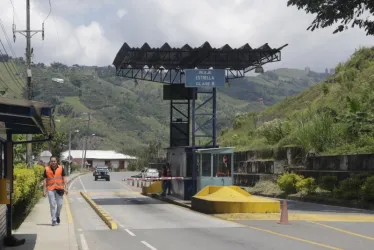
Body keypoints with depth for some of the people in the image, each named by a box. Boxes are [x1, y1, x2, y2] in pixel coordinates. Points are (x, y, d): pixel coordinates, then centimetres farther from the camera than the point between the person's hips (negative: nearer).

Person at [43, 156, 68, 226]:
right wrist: (44, 191, 1)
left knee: (59, 204, 3)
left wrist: (66, 188, -5)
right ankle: (54, 220, 4)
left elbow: (64, 179, 3)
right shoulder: (47, 169, 2)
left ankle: (57, 216, 29)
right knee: (52, 205, -1)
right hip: (50, 189, 0)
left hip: (59, 189, 0)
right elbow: (45, 180, 4)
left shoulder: (61, 168, 2)